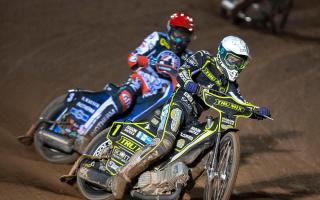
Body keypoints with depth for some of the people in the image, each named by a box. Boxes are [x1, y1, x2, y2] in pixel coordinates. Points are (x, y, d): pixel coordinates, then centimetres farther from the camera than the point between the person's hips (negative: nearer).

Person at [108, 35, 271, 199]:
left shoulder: (229, 86, 20)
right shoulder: (204, 58, 6)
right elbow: (182, 72, -7)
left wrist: (258, 111, -7)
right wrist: (190, 84, -28)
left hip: (193, 119, 8)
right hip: (179, 104, -8)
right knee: (164, 143, -29)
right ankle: (122, 176, -30)